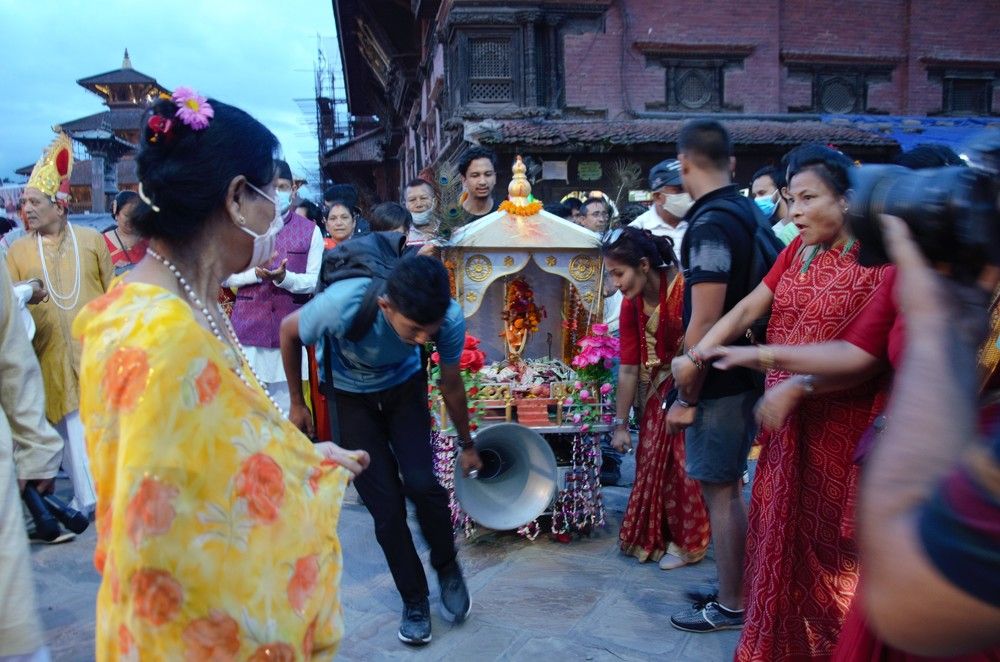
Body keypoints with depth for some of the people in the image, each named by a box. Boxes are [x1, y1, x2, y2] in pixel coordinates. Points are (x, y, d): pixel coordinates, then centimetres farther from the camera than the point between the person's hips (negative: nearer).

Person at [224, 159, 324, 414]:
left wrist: (284, 278, -22)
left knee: (285, 406, 8)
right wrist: (256, 273, -15)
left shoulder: (310, 230, 3)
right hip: (248, 327, 1)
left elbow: (316, 280, -3)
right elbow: (225, 276, 4)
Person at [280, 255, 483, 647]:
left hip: (404, 387, 1)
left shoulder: (450, 319, -31)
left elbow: (451, 384, -10)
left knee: (421, 483, -19)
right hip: (349, 396, -1)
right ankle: (414, 600, 17)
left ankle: (447, 568, 10)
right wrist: (297, 403, -4)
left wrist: (466, 445, 5)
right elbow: (289, 331, -15)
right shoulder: (341, 305, -39)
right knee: (386, 506, -6)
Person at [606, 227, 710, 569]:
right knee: (653, 458, 10)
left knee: (686, 461, -1)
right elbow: (628, 368, -3)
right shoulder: (631, 304, -7)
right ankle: (654, 536, 30)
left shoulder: (683, 288, -27)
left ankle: (688, 542, 20)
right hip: (663, 383, 6)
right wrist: (620, 424, 0)